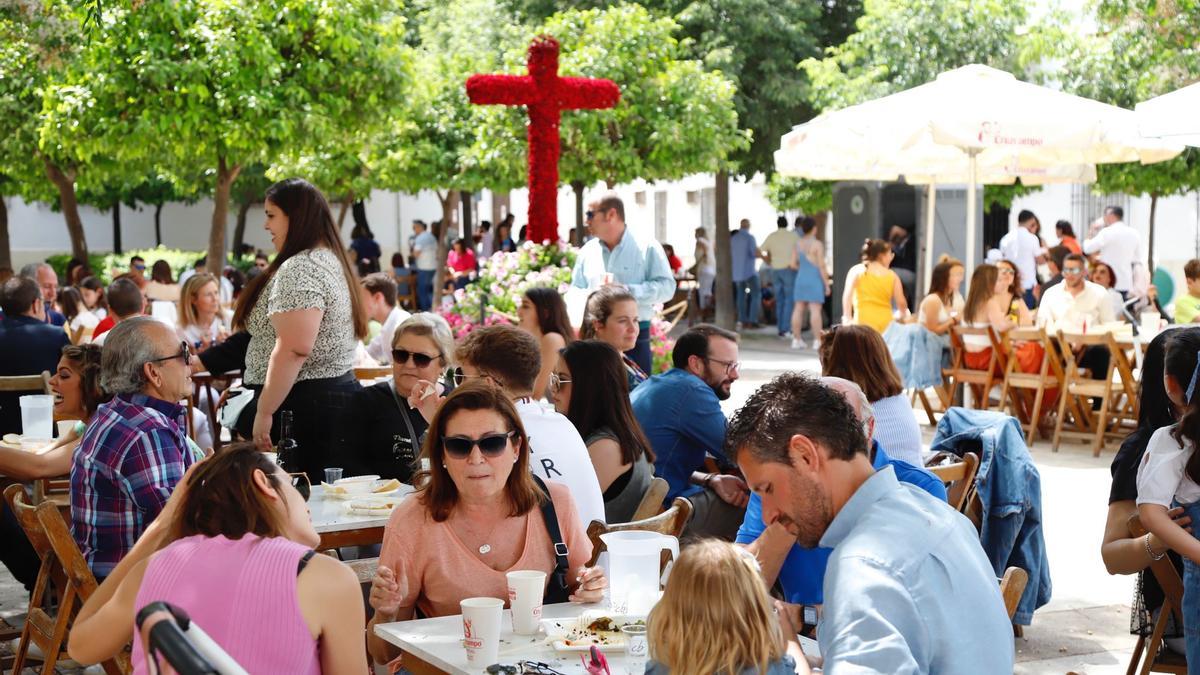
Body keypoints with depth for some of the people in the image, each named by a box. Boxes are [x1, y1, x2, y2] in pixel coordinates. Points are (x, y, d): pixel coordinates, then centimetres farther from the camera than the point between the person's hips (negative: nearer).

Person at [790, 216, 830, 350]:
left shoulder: (797, 243, 5)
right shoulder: (817, 244, -11)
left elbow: (793, 264, 6)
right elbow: (821, 266, -12)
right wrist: (827, 284, -6)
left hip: (800, 279, 5)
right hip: (814, 280, -5)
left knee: (798, 309, 8)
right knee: (815, 310, -5)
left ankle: (796, 339, 11)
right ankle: (817, 340, -6)